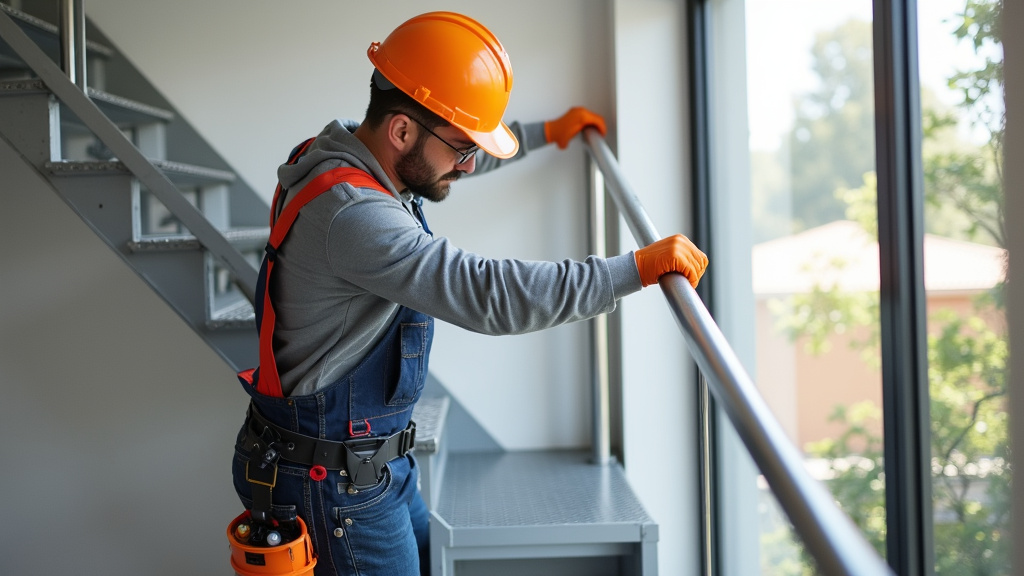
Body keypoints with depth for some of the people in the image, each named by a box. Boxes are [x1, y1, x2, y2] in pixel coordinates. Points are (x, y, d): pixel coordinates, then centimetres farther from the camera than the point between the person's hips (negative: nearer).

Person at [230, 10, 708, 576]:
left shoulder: (357, 153, 1)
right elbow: (492, 295, -36)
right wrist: (640, 266, -31)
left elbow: (474, 151, 23)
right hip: (336, 485, -9)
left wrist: (548, 132, 34)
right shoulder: (350, 213, -31)